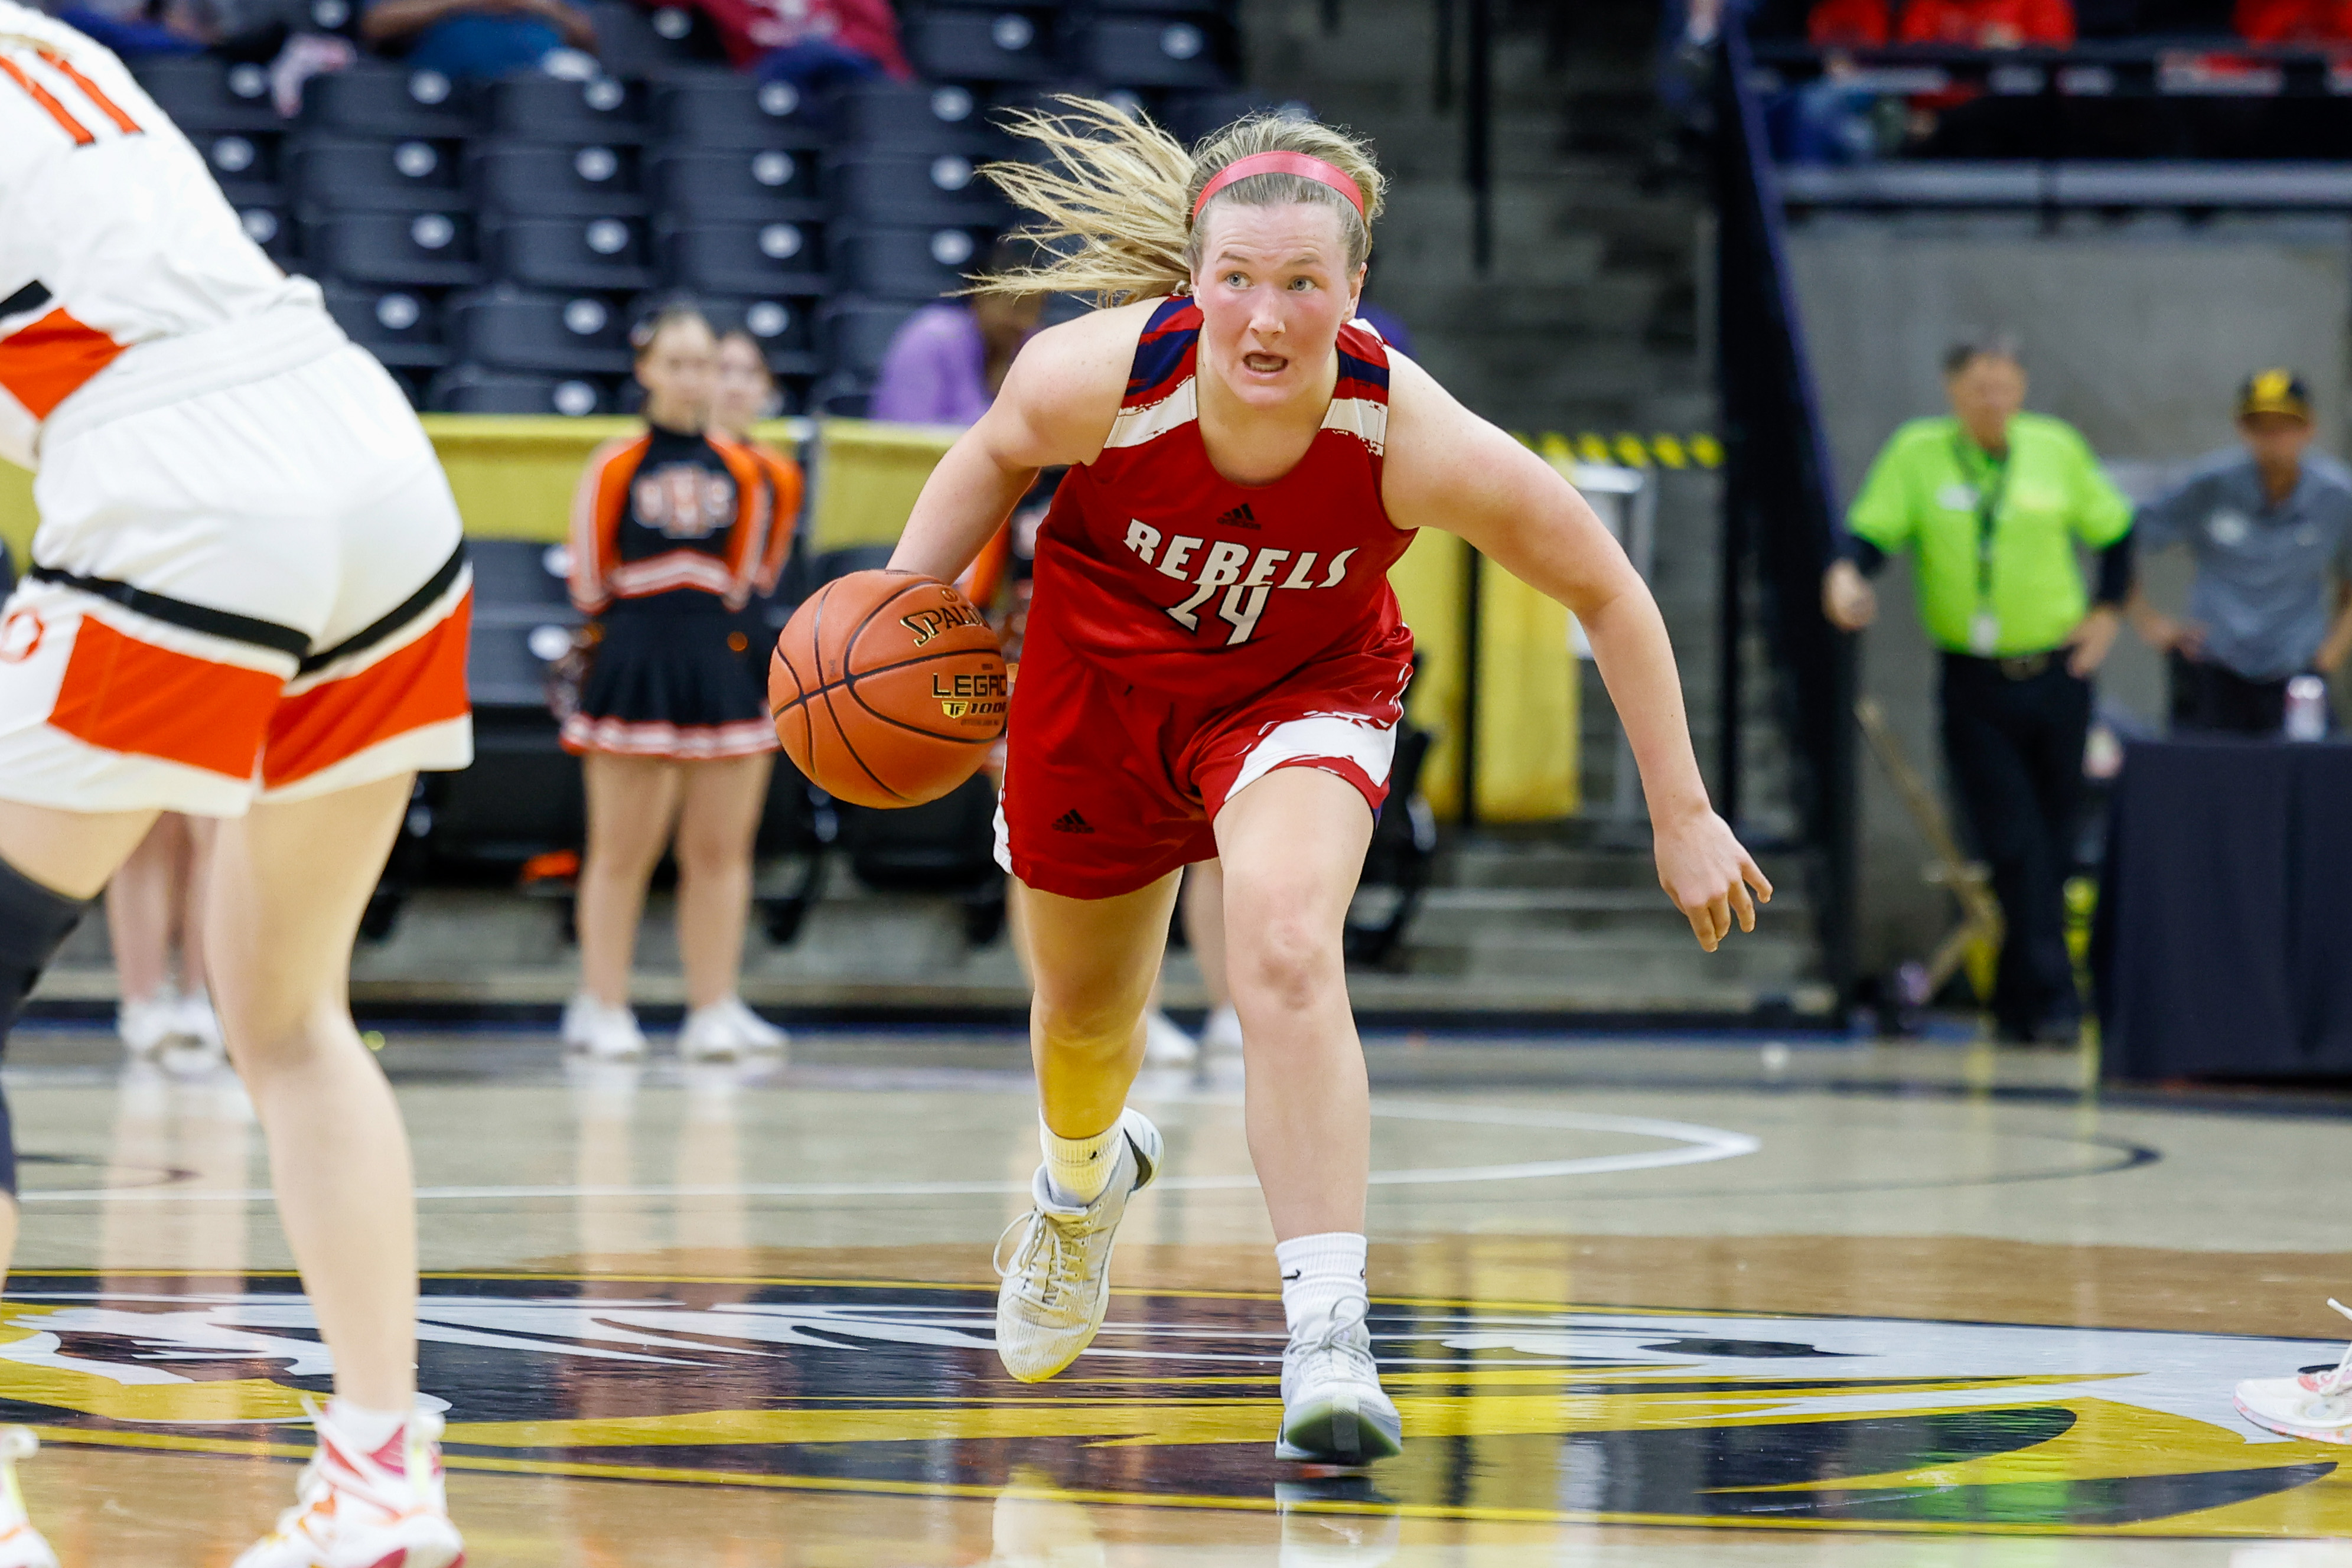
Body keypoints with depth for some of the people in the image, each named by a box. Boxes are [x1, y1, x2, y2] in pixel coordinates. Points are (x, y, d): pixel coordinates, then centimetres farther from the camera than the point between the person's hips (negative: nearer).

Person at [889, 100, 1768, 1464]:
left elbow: (1608, 592, -17)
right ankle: (1083, 1180, 59)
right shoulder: (1103, 374, -31)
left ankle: (1330, 1335, -32)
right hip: (1102, 677, 2)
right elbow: (997, 455, -4)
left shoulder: (1415, 441, -33)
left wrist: (1683, 816, -13)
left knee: (1286, 951, -32)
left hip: (1303, 692, -2)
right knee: (1085, 1015, 21)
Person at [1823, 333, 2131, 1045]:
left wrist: (2108, 612, 8)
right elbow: (1872, 530, -10)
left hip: (2056, 677, 2)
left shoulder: (2057, 448, 5)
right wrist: (1847, 575, -30)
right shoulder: (1918, 452, -1)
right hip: (1974, 685, -2)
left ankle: (2017, 1002, 19)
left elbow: (2113, 528, 17)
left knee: (2052, 846, 7)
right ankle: (2052, 998, -12)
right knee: (2013, 847, -11)